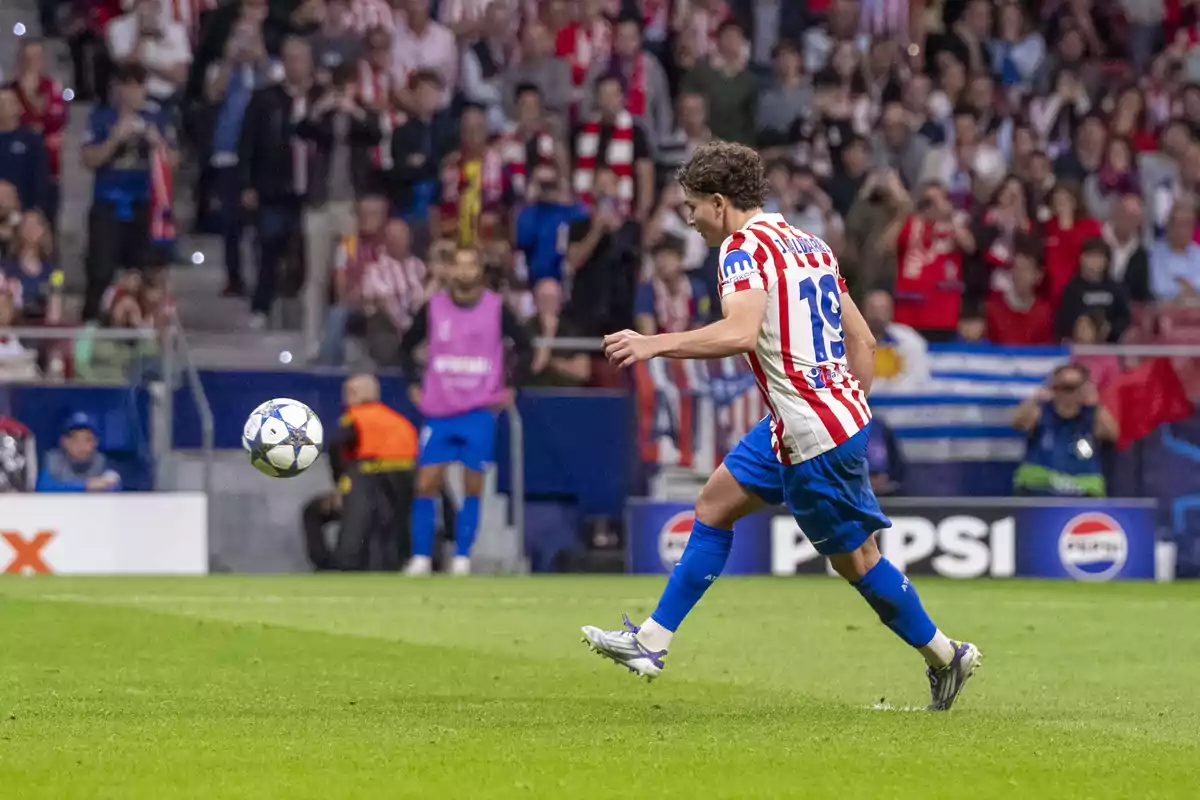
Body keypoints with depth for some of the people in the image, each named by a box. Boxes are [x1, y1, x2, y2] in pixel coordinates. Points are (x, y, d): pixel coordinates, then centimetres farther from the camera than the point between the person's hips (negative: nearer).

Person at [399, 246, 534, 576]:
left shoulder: (496, 308, -1)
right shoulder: (433, 308, 3)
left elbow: (525, 347, 8)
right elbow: (407, 346, 16)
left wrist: (509, 388, 1)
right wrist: (414, 385, 7)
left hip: (479, 412, -1)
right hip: (438, 411, 1)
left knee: (472, 486, -2)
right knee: (426, 483, -5)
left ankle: (462, 558, 5)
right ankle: (421, 558, 1)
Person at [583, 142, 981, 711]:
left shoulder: (743, 247, -13)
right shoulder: (808, 245, 14)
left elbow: (741, 332, -32)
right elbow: (863, 341, 15)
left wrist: (654, 344, -26)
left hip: (814, 436, -10)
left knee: (855, 558, 1)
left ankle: (946, 657, 11)